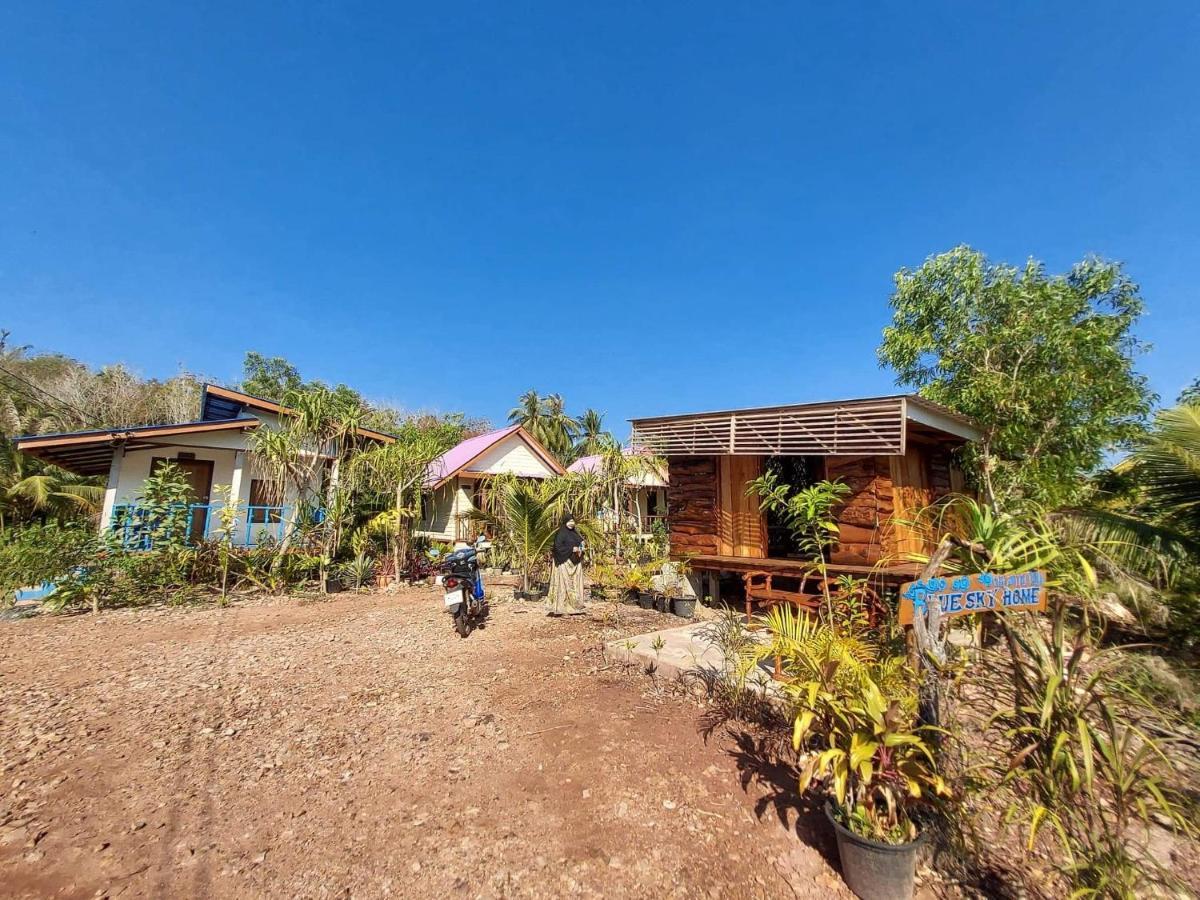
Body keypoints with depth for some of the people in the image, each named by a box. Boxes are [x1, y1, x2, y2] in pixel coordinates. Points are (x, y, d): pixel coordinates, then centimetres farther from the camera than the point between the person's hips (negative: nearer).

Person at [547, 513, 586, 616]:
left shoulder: (575, 533, 15)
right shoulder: (561, 533, -8)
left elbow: (580, 545, 23)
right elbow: (558, 547, -17)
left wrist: (580, 550, 0)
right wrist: (571, 549, -20)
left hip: (575, 562, 8)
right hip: (565, 562, -8)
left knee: (575, 584, 8)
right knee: (565, 584, -8)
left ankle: (575, 608, 13)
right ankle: (563, 608, -5)